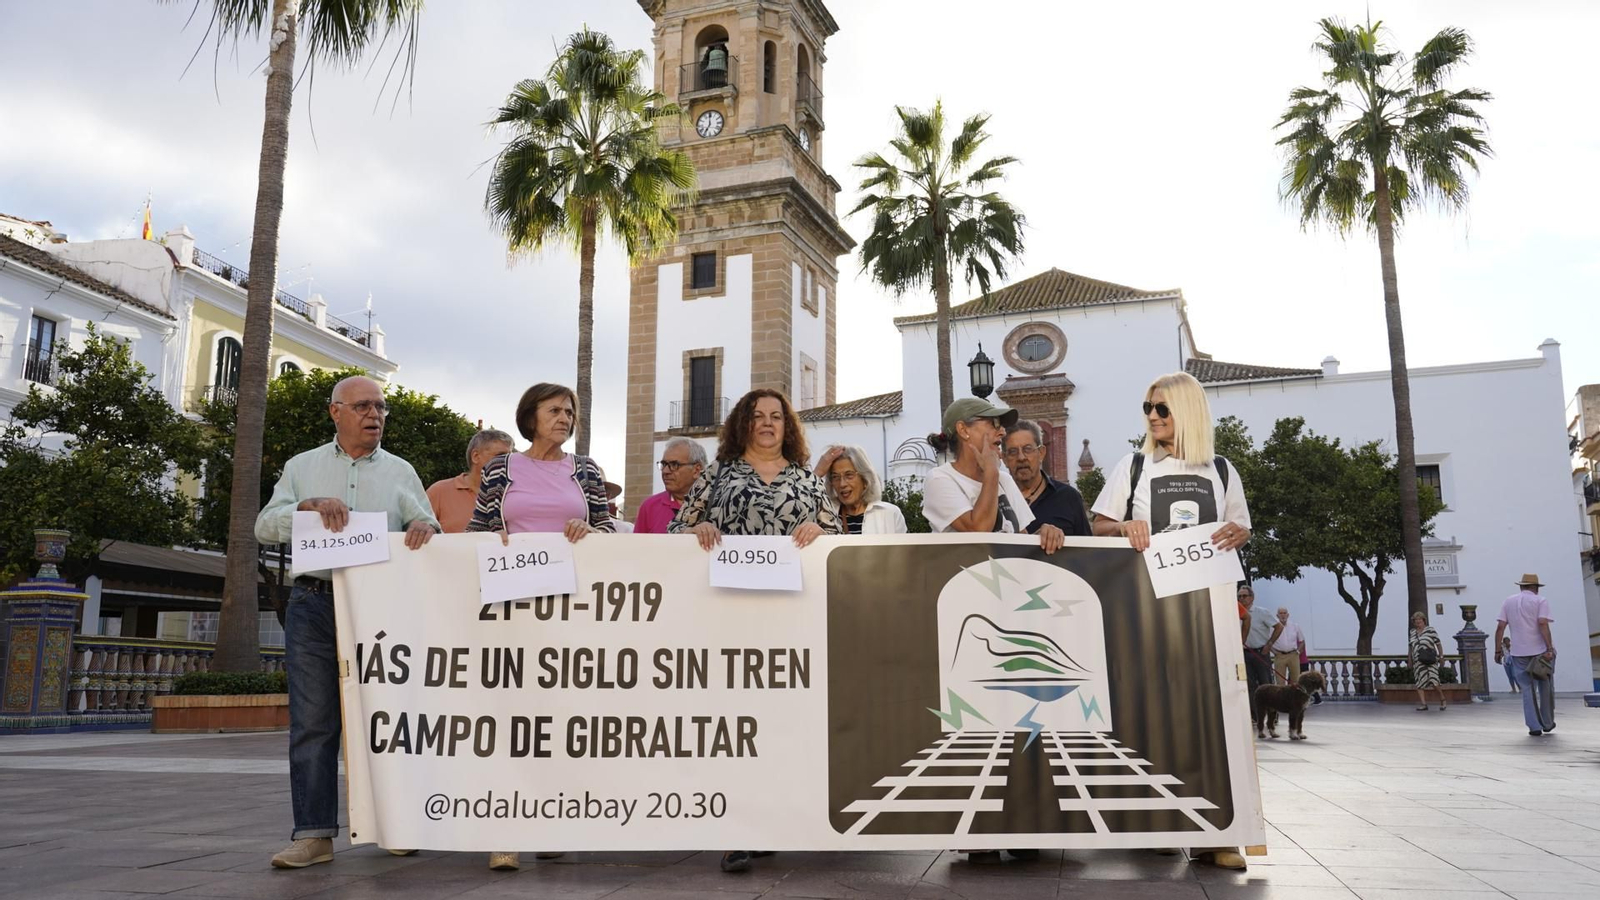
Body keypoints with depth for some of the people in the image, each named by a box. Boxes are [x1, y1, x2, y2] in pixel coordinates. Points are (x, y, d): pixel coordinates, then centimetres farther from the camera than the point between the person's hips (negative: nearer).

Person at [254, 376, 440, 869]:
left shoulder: (400, 472, 13)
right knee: (312, 722, -2)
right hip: (314, 605, 0)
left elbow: (428, 533, 7)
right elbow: (265, 526, 3)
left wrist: (425, 526, -17)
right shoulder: (302, 467, 14)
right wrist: (310, 506, -15)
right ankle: (314, 834, 3)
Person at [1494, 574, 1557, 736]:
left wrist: (1498, 650, 6)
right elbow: (1543, 624, -15)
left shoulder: (1508, 602, 9)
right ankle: (1547, 723, 21)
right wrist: (1549, 648, -18)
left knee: (1528, 689, 6)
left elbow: (1500, 627, 3)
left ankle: (1534, 726, 1)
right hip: (1541, 650, -2)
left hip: (1519, 653, 2)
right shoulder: (1540, 601, -1)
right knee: (1545, 687, 13)